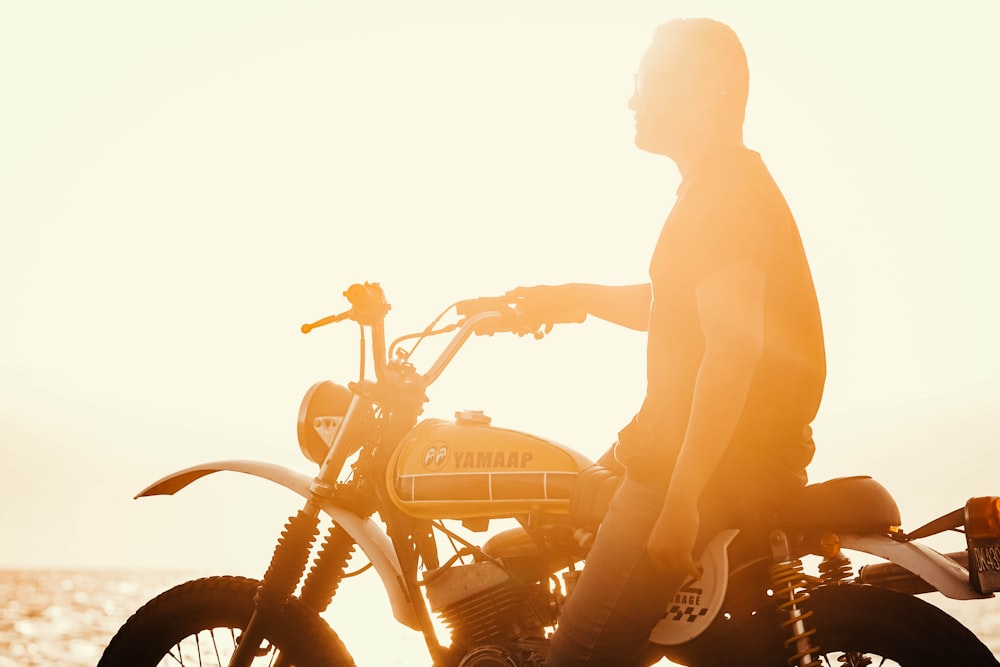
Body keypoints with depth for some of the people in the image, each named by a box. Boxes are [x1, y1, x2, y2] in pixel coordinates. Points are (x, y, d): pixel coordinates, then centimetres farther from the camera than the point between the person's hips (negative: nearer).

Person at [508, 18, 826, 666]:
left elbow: (733, 346, -26)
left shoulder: (725, 191, -16)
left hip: (724, 459, -11)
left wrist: (681, 497, -29)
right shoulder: (729, 182, 17)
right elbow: (671, 306, 29)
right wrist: (570, 296, 19)